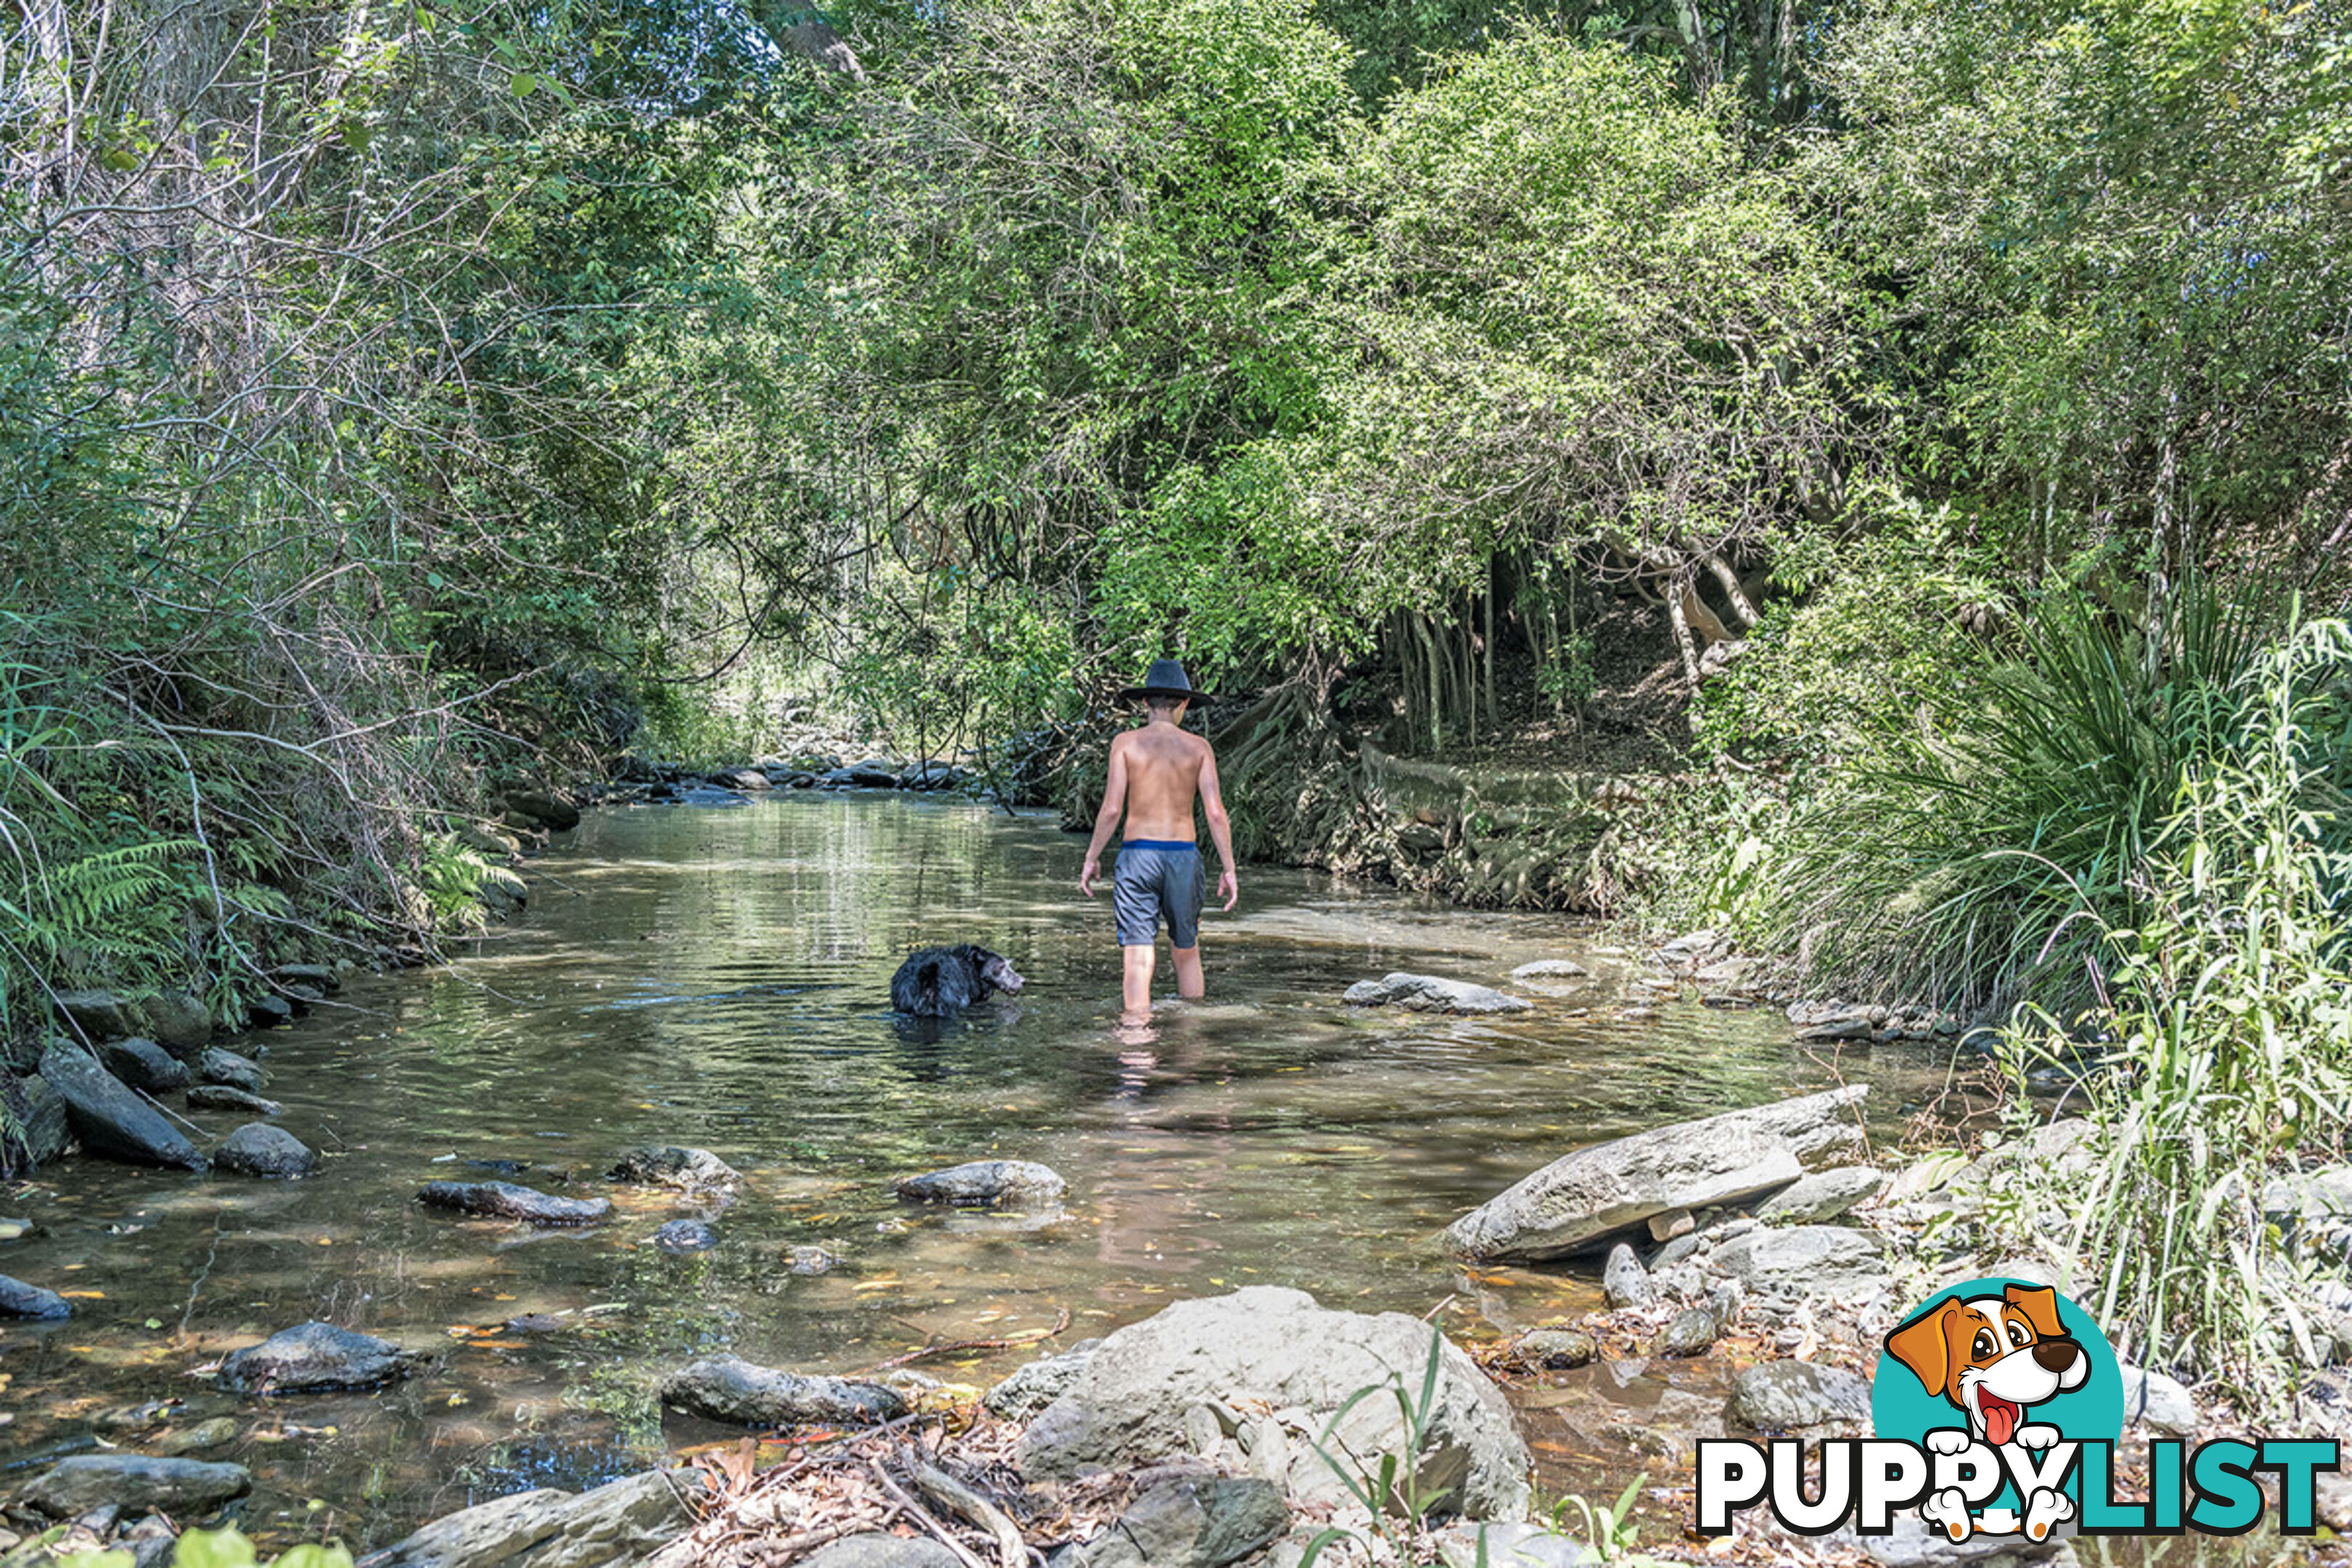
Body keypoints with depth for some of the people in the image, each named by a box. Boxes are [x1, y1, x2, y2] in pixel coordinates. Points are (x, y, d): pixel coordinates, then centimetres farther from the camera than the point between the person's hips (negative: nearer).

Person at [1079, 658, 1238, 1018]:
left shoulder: (1126, 743, -1)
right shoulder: (1198, 747, 2)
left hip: (1137, 854, -2)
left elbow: (1111, 809, -7)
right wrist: (1228, 869, 3)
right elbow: (1216, 813, -3)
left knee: (1138, 958, -4)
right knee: (1186, 952, 19)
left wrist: (1091, 858, 5)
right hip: (1183, 855, 2)